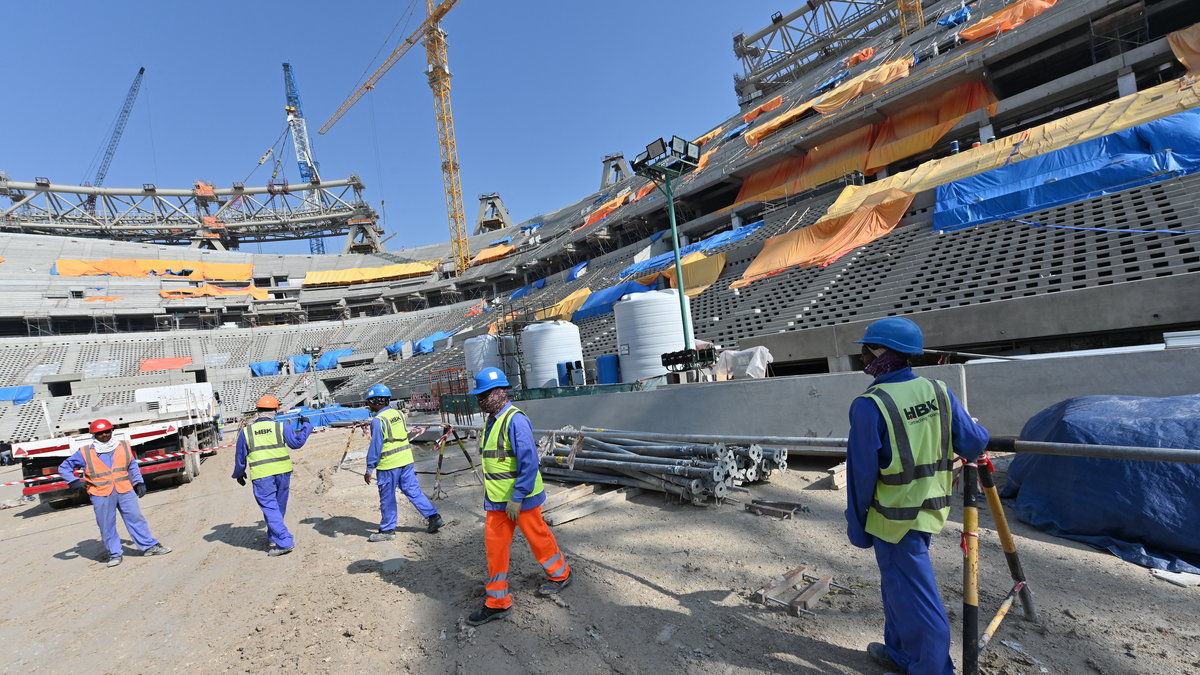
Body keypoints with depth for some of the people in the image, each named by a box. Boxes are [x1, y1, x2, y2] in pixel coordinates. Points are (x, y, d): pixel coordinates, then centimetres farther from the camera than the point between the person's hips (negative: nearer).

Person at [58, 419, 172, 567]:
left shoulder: (124, 446, 7)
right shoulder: (85, 453, 0)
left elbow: (132, 466, 16)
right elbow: (64, 467, 12)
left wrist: (139, 483, 11)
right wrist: (74, 481, -3)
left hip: (125, 491, 1)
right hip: (101, 495, -1)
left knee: (136, 518, 3)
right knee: (107, 526, 5)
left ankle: (149, 546, 10)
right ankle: (115, 554, 18)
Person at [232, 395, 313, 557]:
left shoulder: (246, 431, 3)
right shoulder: (281, 427, 0)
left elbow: (240, 457, 11)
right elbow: (297, 442, 8)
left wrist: (239, 474, 28)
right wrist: (306, 425, 22)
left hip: (261, 476, -2)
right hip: (282, 472, 2)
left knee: (270, 508, 1)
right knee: (279, 506, 18)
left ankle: (284, 542, -7)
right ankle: (274, 538, 34)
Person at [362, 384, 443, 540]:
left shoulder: (378, 421, -15)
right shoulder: (398, 413, 7)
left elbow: (375, 446, -16)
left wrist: (369, 469, -11)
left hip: (388, 464, -7)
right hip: (406, 459, 7)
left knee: (387, 498, 7)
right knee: (413, 491, 12)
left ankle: (387, 530, 19)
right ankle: (433, 517, 8)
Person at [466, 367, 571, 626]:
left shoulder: (515, 420, -22)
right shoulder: (492, 420, 8)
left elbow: (529, 462, -25)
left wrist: (517, 498, -24)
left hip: (520, 498, -8)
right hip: (496, 499, 8)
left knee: (538, 537, 11)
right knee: (495, 545, 9)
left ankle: (560, 574, 36)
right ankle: (497, 602, 22)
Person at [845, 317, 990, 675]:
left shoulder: (869, 404, -22)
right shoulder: (939, 391, -4)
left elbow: (862, 472, -17)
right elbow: (973, 444, -1)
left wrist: (857, 524, -5)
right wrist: (980, 433, 24)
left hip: (895, 516, -7)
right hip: (930, 507, 7)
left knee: (913, 595, 9)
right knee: (899, 582, 23)